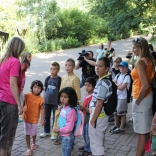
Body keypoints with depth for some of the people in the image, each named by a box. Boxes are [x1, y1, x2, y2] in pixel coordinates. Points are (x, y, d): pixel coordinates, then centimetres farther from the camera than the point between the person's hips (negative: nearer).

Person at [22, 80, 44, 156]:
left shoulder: (40, 99, -14)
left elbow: (42, 109, -8)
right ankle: (28, 148, 19)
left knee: (33, 133, 16)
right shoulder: (27, 96, -10)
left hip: (34, 119, -1)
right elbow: (23, 104, 2)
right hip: (26, 117, 1)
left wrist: (42, 119, -10)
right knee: (27, 133, 6)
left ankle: (34, 143, 46)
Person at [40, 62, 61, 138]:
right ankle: (46, 131, 29)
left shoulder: (59, 80, -9)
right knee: (46, 117, 14)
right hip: (47, 101, 4)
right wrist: (43, 98, 9)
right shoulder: (47, 79, 3)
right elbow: (45, 89, 10)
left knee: (55, 117, 5)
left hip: (56, 102, -4)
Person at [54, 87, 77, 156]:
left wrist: (59, 130, -15)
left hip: (67, 137, -8)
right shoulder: (63, 108, 3)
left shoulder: (71, 111, -25)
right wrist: (58, 128, 1)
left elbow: (69, 128, -26)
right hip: (63, 135, 8)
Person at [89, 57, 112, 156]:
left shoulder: (102, 83, -22)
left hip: (98, 117, -10)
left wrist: (93, 120, -17)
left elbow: (99, 104, -23)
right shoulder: (107, 80, 9)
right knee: (99, 142, 21)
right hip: (101, 116, 10)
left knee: (96, 143, 3)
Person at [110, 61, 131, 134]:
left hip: (123, 97, -7)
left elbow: (122, 87, -17)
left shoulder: (127, 77, -10)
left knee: (122, 113, 2)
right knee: (115, 111, 15)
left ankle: (121, 128, 10)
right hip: (116, 96, 7)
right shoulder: (118, 75, 11)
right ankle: (116, 125, 30)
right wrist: (118, 85, -8)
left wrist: (116, 85, -3)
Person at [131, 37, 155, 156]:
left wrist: (137, 101, -15)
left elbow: (145, 86, -26)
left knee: (141, 132, 1)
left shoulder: (140, 62, -19)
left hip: (142, 98, -9)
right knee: (146, 129, 17)